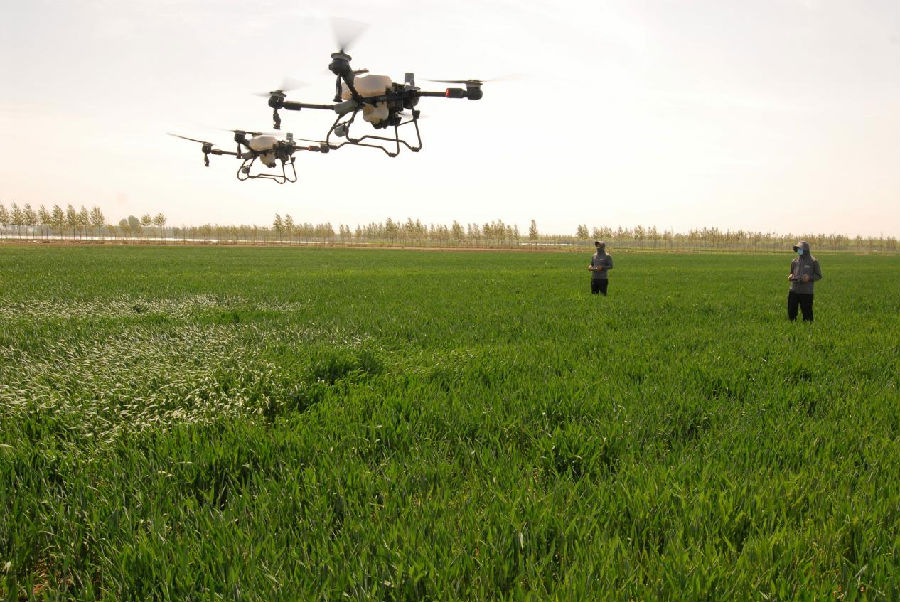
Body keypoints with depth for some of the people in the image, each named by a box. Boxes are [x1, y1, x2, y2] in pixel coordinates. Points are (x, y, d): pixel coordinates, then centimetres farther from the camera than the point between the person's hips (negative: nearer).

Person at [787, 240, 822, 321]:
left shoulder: (813, 261, -1)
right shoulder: (795, 261, 11)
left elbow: (819, 275, 2)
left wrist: (809, 278, -15)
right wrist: (790, 276, 0)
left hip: (806, 292, -4)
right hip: (793, 291, 4)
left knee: (807, 313, 2)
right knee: (791, 311, 7)